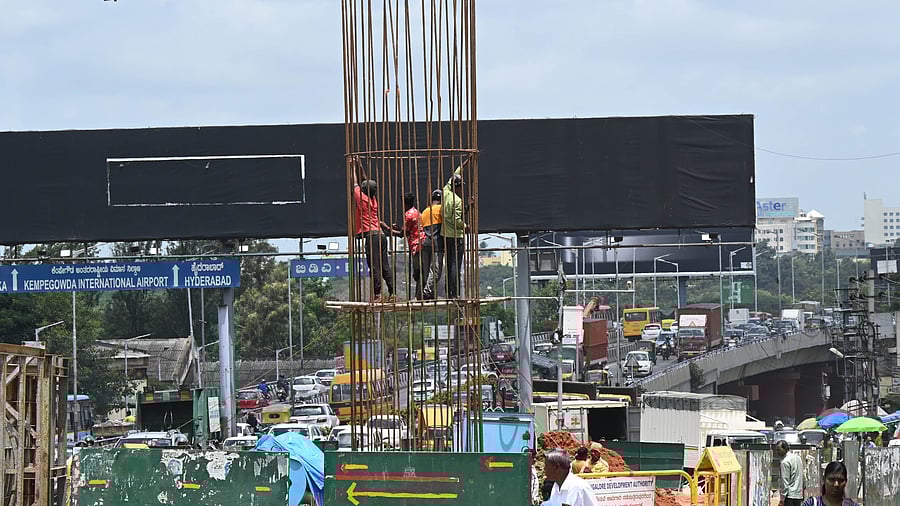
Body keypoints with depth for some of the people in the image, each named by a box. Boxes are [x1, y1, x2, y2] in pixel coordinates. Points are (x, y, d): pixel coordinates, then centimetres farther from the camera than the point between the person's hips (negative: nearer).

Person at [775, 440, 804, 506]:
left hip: (790, 496, -9)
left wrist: (782, 500, -13)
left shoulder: (785, 462, -13)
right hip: (799, 495, 9)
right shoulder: (797, 457, 13)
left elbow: (785, 482, -15)